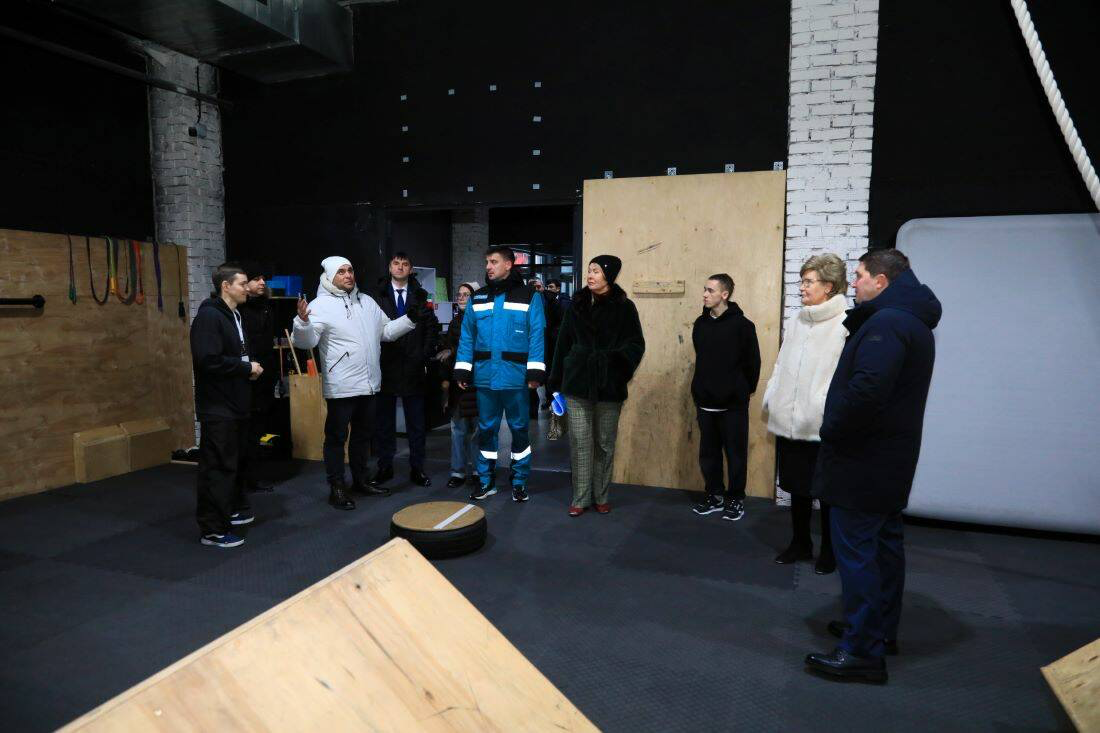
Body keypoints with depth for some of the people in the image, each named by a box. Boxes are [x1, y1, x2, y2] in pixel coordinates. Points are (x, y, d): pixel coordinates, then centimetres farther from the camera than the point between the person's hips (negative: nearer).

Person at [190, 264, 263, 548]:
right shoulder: (209, 316, -16)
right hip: (217, 407, -10)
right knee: (217, 468, -4)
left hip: (235, 404, 10)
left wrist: (249, 368, 5)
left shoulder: (234, 316, 15)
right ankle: (213, 530, 4)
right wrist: (247, 368, -16)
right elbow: (208, 361, -26)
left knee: (233, 462, 20)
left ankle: (233, 510, 34)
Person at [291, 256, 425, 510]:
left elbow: (386, 331, 19)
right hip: (341, 387, -7)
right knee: (337, 437, 3)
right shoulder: (321, 305, -10)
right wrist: (302, 321, -37)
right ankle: (337, 488, 14)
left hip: (369, 384, 7)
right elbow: (307, 341, -19)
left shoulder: (367, 302, 11)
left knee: (363, 433, 18)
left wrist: (410, 319, 9)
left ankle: (361, 479, 33)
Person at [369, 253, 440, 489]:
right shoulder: (377, 296, 3)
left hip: (413, 368, 1)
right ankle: (384, 467, 19)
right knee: (384, 420, 8)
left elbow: (432, 327, 7)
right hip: (385, 367, -1)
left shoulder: (420, 297, 7)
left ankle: (417, 468, 16)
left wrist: (425, 355, -1)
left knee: (417, 421, 6)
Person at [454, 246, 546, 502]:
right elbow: (467, 336, 8)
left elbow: (537, 336, -8)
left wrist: (535, 372, -15)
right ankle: (486, 480, 24)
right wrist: (462, 370, 1)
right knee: (486, 429, 12)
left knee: (519, 429, 8)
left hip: (515, 377, -3)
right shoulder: (477, 298, 10)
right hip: (484, 376, 3)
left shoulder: (529, 297, -2)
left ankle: (519, 482, 22)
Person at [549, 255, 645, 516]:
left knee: (605, 443, 8)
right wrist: (556, 382, 8)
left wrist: (617, 359, -20)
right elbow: (563, 343, 9)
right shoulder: (577, 305, 6)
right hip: (577, 384, 2)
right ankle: (580, 498, 13)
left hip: (609, 387, -1)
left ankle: (601, 496, 22)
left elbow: (636, 344, -1)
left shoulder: (624, 307, -1)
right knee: (580, 442, 2)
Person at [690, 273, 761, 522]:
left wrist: (745, 390, 0)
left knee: (735, 453, 6)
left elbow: (753, 362, -6)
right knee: (708, 452, 11)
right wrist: (700, 389, 12)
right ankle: (714, 495, 25)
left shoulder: (742, 325, -11)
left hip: (733, 404, -5)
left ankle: (735, 499, 19)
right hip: (705, 403, 5)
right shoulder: (701, 323, 4)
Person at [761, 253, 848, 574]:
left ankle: (829, 551, 28)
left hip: (822, 427, -6)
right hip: (789, 423, 6)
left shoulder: (846, 324, -12)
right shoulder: (796, 321, 11)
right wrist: (770, 399, 10)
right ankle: (800, 543, 34)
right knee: (797, 488, 18)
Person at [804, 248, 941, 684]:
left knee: (855, 549, -4)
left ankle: (863, 651, 5)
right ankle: (882, 631, 33)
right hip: (890, 457, 11)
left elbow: (867, 387, -31)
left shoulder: (886, 322, -20)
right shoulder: (911, 320, 15)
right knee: (884, 543, 19)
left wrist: (831, 430, -18)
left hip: (864, 460, -11)